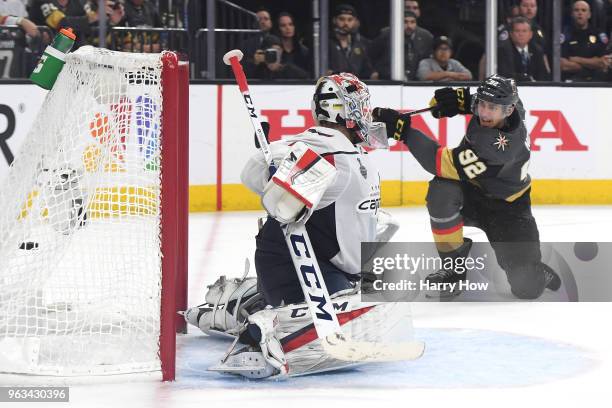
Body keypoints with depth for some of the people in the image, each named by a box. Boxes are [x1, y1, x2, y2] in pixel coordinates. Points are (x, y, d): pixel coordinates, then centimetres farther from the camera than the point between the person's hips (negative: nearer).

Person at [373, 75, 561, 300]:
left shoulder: (500, 146, -38)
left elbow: (444, 164, -37)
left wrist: (404, 130, -36)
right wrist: (461, 98, -7)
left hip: (506, 208, -7)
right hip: (472, 192, 7)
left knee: (527, 287, -15)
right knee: (441, 191, -29)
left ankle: (536, 272, 24)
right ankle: (454, 266, -10)